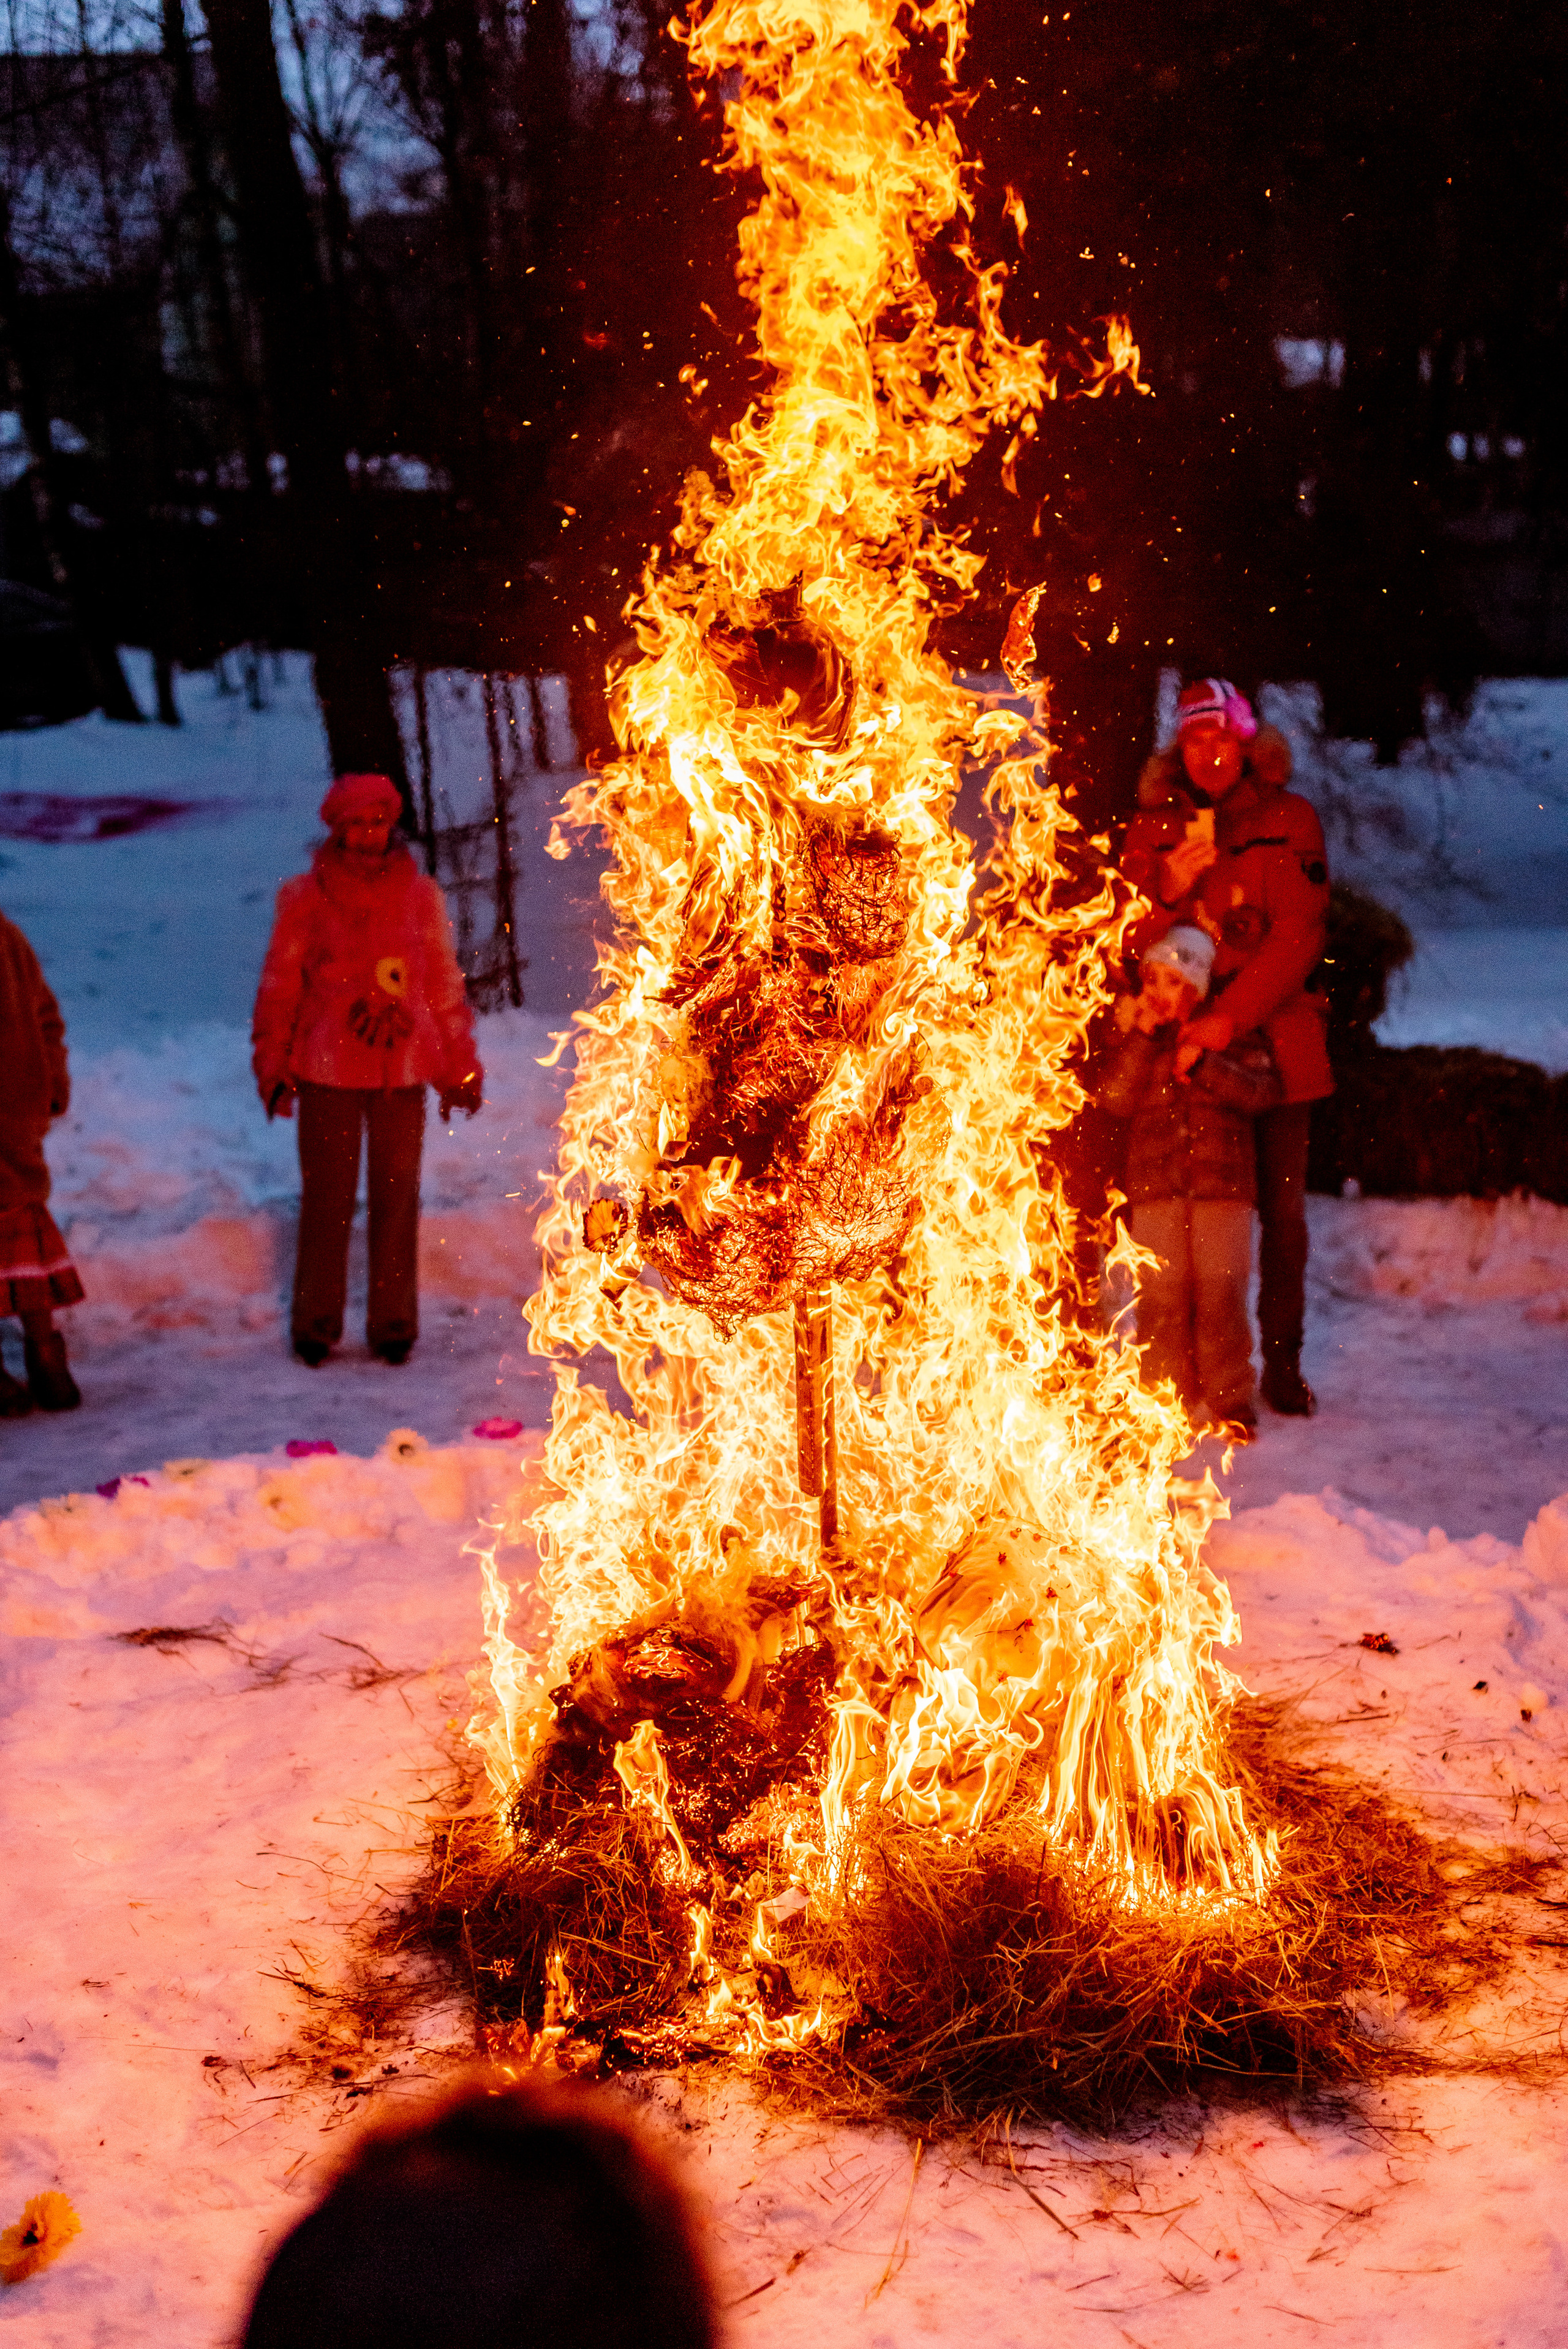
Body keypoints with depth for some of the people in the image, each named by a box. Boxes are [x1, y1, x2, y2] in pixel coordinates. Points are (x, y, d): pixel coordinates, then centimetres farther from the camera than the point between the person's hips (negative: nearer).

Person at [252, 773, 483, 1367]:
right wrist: (274, 1067, 1)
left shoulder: (420, 894, 6)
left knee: (397, 1197, 5)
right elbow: (280, 986, 5)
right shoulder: (305, 897, 0)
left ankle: (394, 1325, 14)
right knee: (327, 1197, 2)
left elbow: (444, 984, 12)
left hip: (403, 1070, 2)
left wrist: (459, 1067, 11)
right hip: (327, 1071, -2)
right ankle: (316, 1325, 14)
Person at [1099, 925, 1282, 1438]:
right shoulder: (1136, 1037, 9)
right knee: (1162, 1295, 0)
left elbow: (1262, 1091, -7)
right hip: (1154, 1185, 2)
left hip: (1222, 1183, -1)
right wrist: (1142, 1039, -12)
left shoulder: (1231, 1034, 5)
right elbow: (1115, 1098, -5)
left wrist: (1205, 1065, -16)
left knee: (1221, 1294, -3)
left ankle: (1230, 1403, 7)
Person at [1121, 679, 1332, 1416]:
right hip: (1185, 1046, 1)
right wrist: (1171, 892, -13)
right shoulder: (1154, 829, 8)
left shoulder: (1287, 819, 1)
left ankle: (1282, 1366, 13)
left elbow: (1297, 935, -8)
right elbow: (1137, 941, 9)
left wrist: (1231, 1017, -18)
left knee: (1282, 1211, 3)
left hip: (1273, 1039, -1)